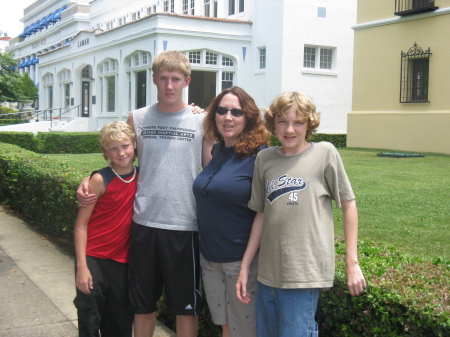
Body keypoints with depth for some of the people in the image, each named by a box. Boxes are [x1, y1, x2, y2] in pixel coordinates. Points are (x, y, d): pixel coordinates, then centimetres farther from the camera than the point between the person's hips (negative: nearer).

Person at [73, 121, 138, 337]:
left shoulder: (141, 177, -1)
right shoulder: (100, 179, -13)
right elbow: (81, 224, -11)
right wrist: (82, 266, -14)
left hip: (122, 261, 4)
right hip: (94, 259, -4)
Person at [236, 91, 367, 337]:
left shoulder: (324, 153, -3)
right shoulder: (264, 158, 8)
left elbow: (348, 205, 1)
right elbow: (262, 214, 12)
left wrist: (352, 263, -2)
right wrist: (245, 266, 11)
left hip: (304, 274, -4)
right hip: (267, 273, 5)